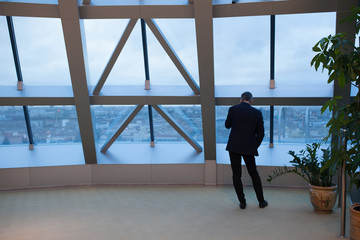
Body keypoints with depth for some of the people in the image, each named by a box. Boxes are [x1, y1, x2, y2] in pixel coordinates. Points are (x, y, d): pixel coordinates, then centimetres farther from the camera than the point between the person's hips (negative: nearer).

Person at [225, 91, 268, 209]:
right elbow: (260, 133, 2)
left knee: (236, 175, 9)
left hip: (234, 147, -1)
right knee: (254, 174, 17)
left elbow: (227, 125, 10)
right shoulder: (257, 113, -1)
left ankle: (242, 202, 13)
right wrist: (255, 147, 13)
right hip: (249, 148, 2)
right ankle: (261, 201, 25)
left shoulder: (233, 109, -4)